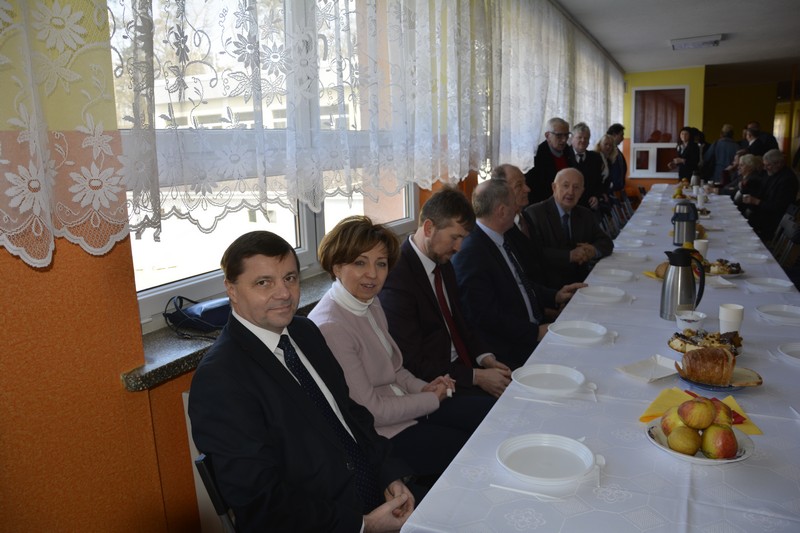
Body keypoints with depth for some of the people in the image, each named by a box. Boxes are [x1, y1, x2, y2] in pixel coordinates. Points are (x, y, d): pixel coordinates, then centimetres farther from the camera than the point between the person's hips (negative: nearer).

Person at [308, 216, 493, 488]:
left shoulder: (371, 304, 1)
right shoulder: (330, 327, -26)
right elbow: (371, 411, -22)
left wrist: (423, 388, -5)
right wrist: (433, 399, -11)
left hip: (403, 405, 9)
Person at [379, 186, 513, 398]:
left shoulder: (443, 263, 6)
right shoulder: (397, 279, -22)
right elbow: (413, 363, -20)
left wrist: (485, 357, -1)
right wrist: (477, 377, -18)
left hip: (460, 364, 8)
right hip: (431, 385, -8)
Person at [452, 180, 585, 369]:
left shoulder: (500, 242, 12)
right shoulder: (470, 254, -19)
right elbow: (486, 315, -21)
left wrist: (555, 296, 10)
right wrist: (536, 332, -19)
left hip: (534, 330, 9)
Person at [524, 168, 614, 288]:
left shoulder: (585, 215, 15)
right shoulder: (534, 213, -7)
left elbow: (607, 242, 16)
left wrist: (594, 250, -7)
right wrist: (569, 255, -22)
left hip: (582, 280, 7)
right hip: (549, 285, -7)